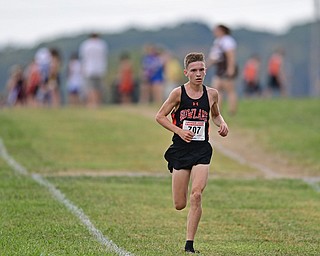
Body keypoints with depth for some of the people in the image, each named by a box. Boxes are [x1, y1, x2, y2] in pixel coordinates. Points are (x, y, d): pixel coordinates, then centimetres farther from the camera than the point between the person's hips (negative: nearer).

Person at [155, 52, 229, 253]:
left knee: (196, 196, -17)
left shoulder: (211, 94, 3)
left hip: (202, 150, 1)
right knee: (180, 205, 1)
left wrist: (222, 124, 0)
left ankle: (189, 244, -8)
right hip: (181, 150, -1)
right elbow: (160, 116, 1)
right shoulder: (178, 93, -6)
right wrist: (179, 131, -12)